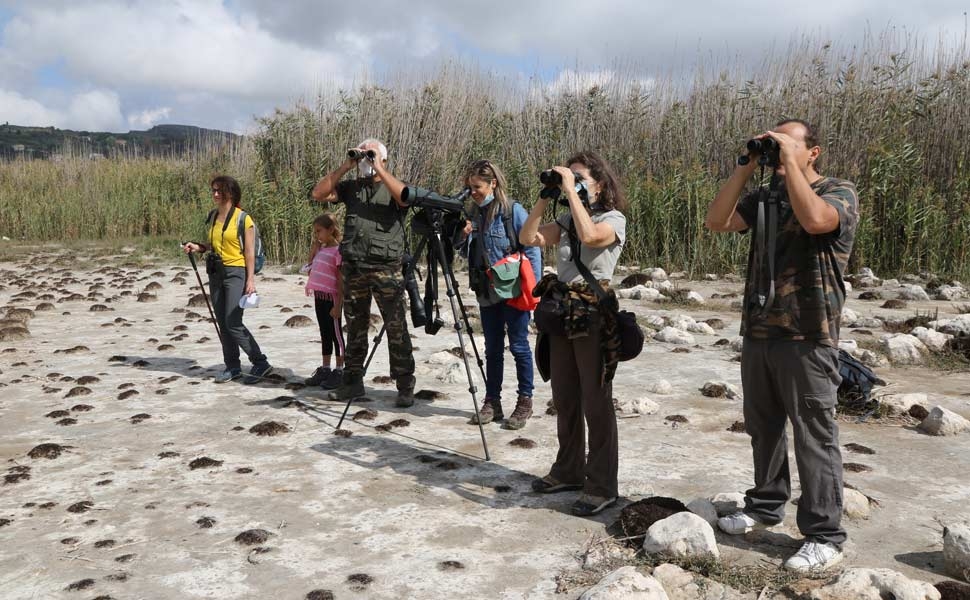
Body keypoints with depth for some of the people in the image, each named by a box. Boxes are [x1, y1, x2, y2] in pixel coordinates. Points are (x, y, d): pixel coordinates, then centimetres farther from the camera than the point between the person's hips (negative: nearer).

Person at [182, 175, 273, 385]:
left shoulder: (243, 218, -8)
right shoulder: (212, 217, 11)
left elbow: (250, 252, -9)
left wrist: (251, 279, -15)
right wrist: (197, 247, 3)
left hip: (236, 273, -7)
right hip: (215, 273, 7)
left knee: (233, 323, -13)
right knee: (222, 323, 8)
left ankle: (260, 363, -4)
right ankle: (232, 367, 17)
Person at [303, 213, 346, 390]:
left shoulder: (338, 251, -13)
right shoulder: (320, 248, 12)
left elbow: (341, 281, -15)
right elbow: (310, 268, 23)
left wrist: (338, 305, -17)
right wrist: (313, 247, 12)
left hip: (332, 298, -8)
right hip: (319, 296, 8)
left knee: (336, 333, 1)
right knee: (325, 334, 15)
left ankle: (339, 371, 9)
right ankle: (325, 369, 24)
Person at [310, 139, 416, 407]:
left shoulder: (391, 187, 4)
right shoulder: (351, 187, 15)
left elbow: (405, 197, -19)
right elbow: (319, 194, 5)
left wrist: (379, 169, -13)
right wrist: (344, 168, 1)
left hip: (386, 268, -4)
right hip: (353, 267, 4)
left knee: (396, 329, -5)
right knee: (355, 327, 11)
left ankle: (405, 386, 0)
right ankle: (352, 381, 21)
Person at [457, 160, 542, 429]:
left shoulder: (513, 210, -9)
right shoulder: (474, 213, 9)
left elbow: (532, 249, -9)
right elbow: (468, 252, 18)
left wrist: (533, 288, -14)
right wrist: (463, 235, -4)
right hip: (487, 293, 6)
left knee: (519, 346, 1)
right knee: (492, 349, 11)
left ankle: (525, 402, 11)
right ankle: (492, 402, 19)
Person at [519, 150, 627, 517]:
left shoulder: (613, 219, -5)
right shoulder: (567, 220, 14)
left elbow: (589, 236, -27)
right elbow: (528, 238, 5)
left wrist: (571, 191, -19)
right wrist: (545, 197, 0)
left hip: (594, 315, -7)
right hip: (561, 312, 7)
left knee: (595, 403, -2)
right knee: (564, 400, 14)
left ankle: (601, 486, 6)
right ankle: (569, 471, 27)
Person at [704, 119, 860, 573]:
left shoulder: (839, 192, -3)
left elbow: (815, 220, -25)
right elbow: (717, 221, 3)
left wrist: (789, 161, -16)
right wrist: (746, 167, -1)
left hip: (807, 336, -6)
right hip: (759, 331, 6)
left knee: (814, 437, -2)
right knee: (763, 427, 16)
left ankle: (824, 537, 7)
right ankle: (766, 505, 32)